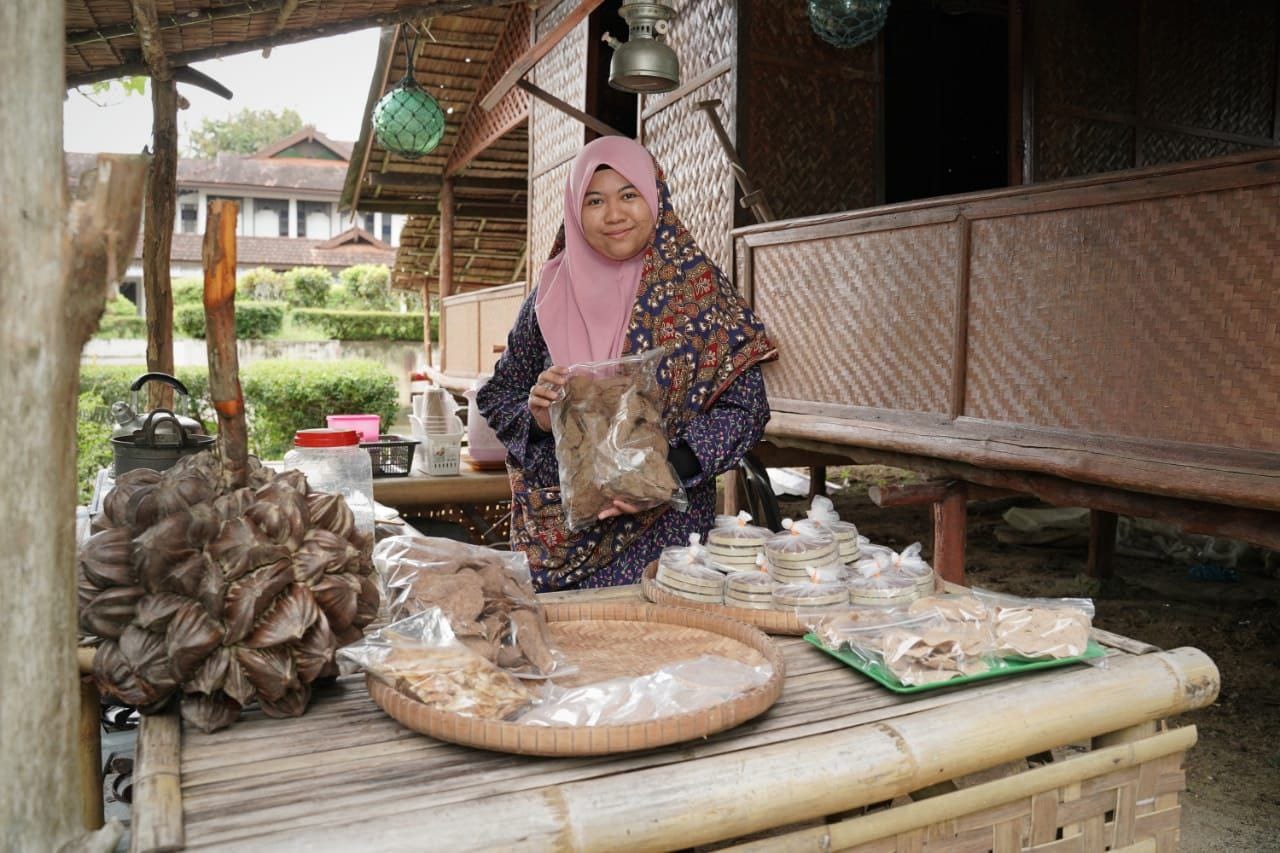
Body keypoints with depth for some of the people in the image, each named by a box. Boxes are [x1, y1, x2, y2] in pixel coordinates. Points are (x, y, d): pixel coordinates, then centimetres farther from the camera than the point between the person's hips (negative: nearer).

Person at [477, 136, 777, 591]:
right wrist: (535, 414, -12)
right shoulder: (553, 292, 3)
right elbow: (497, 394, 10)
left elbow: (744, 407, -6)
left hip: (665, 531, -2)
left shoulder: (697, 285, -3)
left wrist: (668, 467, -21)